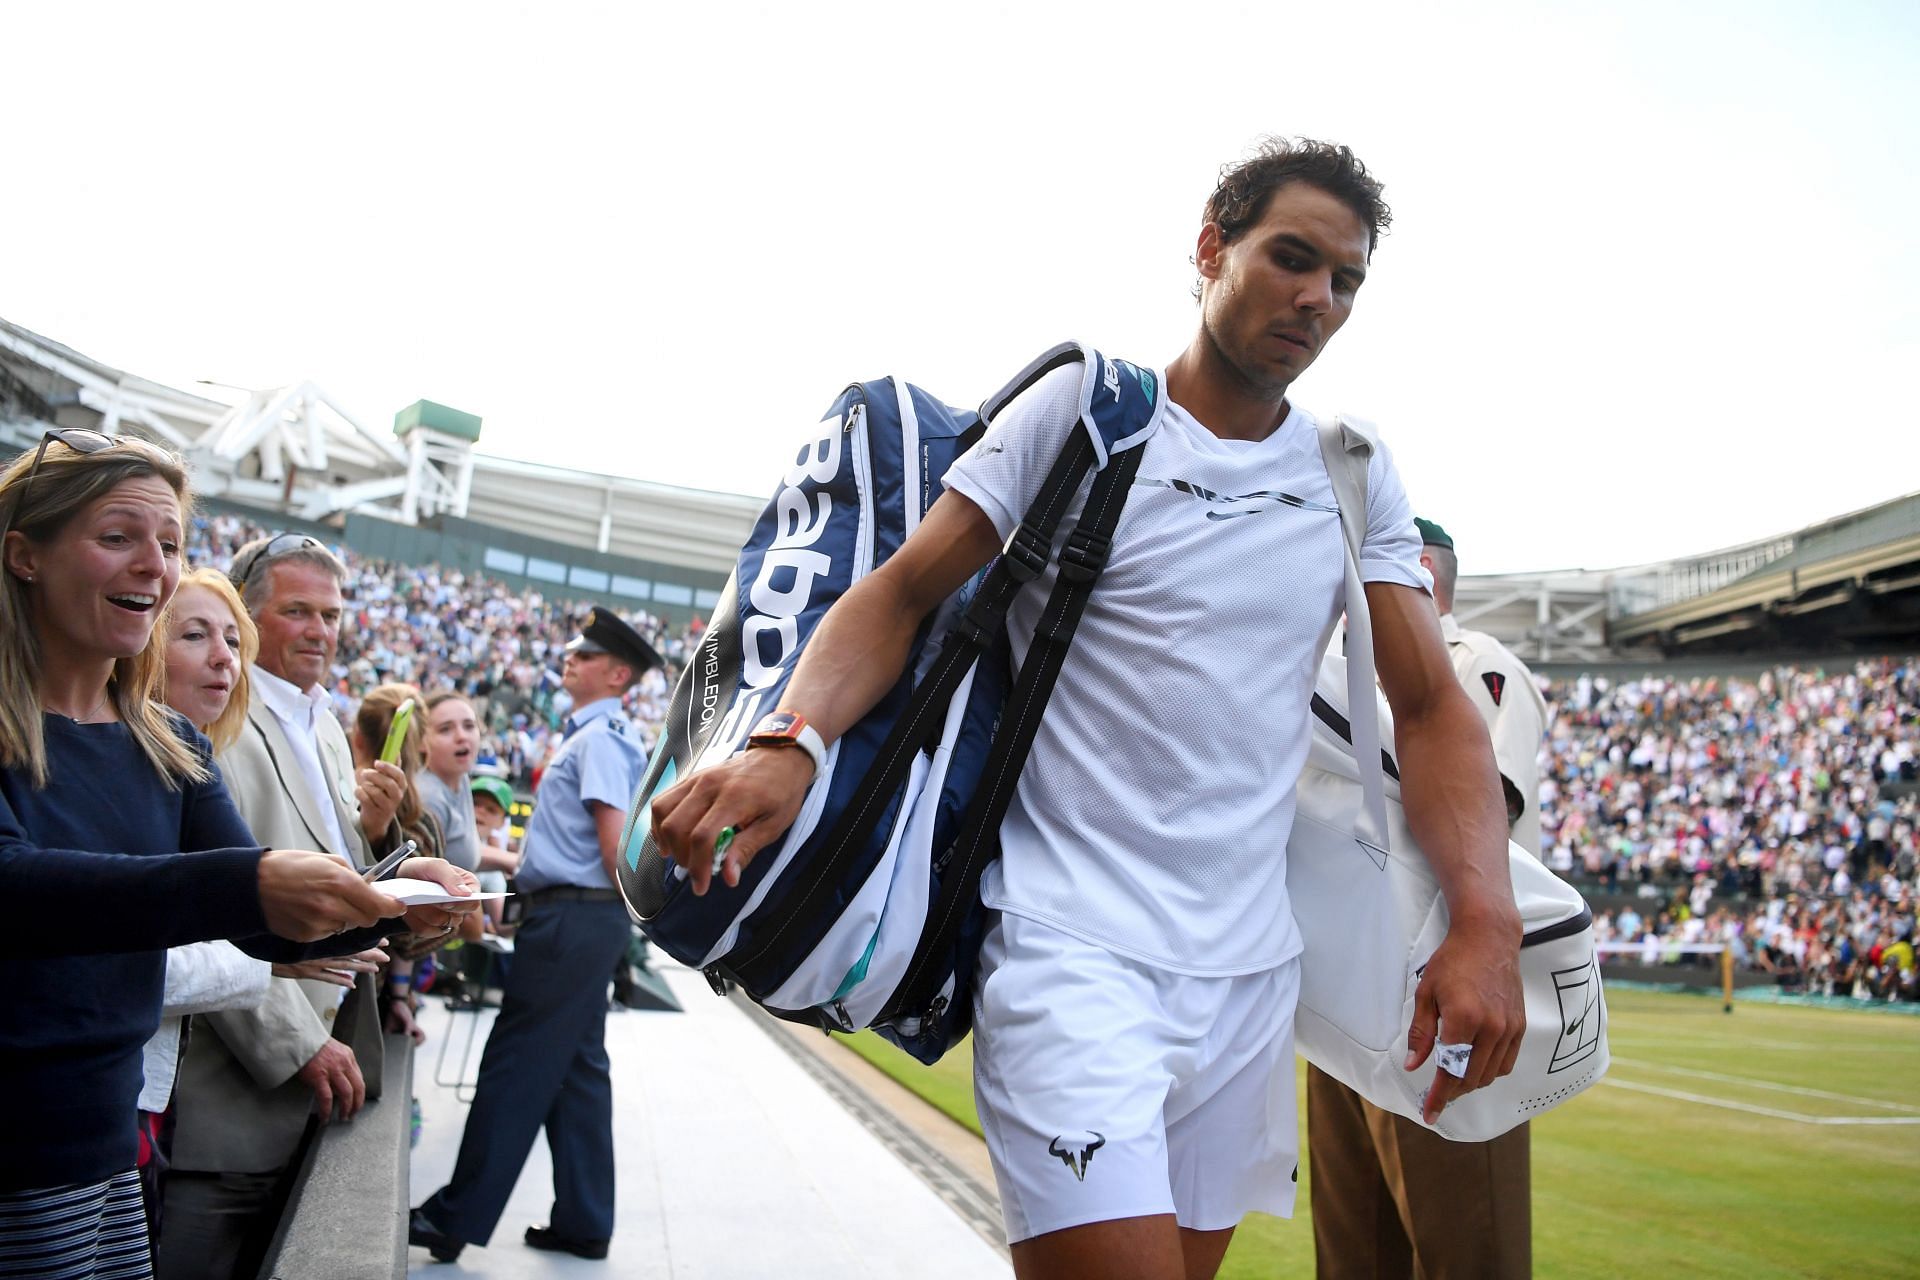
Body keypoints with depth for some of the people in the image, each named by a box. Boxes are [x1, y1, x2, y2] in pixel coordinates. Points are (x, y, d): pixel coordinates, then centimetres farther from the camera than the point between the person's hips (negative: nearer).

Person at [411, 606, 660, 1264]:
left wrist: (624, 901, -7)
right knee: (578, 1068, 12)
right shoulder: (590, 735, 18)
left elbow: (613, 835, -20)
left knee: (514, 1065, -4)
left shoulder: (600, 737, -12)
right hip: (583, 918, 10)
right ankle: (583, 1222, 18)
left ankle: (456, 1218, 3)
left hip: (572, 918, -10)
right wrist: (516, 862, 23)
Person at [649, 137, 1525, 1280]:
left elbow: (1432, 705, 5)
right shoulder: (1082, 406, -2)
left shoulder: (1358, 479, 9)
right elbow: (902, 593, -6)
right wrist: (792, 737, -25)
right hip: (1071, 940, -4)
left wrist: (1486, 922, -11)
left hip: (1251, 963, 5)